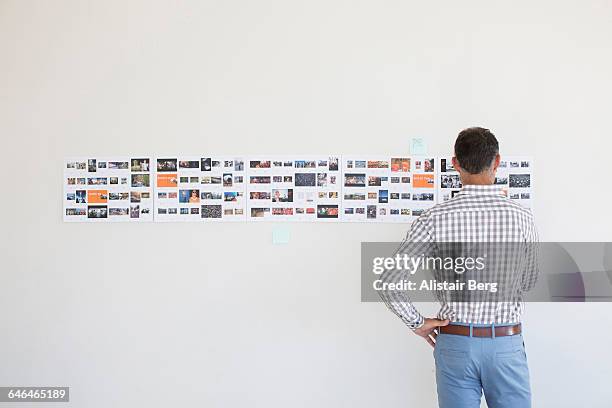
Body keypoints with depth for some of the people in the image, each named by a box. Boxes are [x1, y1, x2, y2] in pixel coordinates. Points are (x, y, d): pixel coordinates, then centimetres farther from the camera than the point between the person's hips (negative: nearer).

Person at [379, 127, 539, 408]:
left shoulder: (435, 218, -13)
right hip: (506, 344, 1)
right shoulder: (522, 218, -9)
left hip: (456, 343, 0)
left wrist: (418, 323, -3)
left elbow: (389, 281, -15)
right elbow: (528, 282, 7)